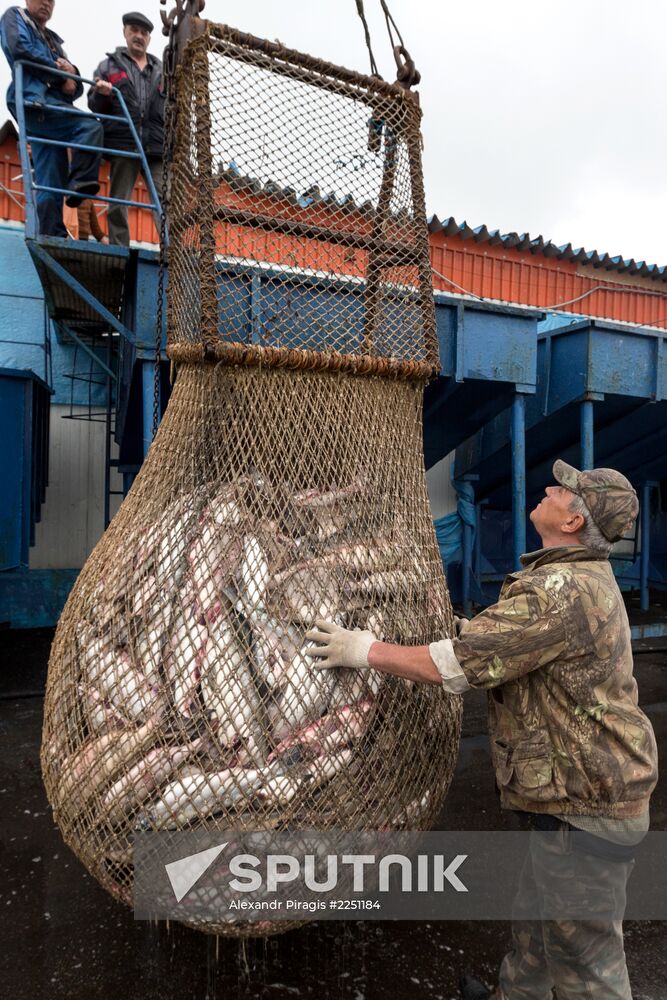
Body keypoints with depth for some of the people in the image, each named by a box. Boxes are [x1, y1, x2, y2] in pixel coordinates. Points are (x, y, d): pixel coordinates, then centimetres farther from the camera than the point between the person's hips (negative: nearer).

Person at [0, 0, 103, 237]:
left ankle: (53, 236, -12)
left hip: (54, 106, 6)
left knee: (50, 182, -5)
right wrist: (57, 69, 3)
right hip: (34, 99, -6)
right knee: (90, 126, -26)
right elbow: (19, 48, -4)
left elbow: (76, 86, 23)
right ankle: (81, 181, -32)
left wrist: (71, 80, -1)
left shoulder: (54, 40, 34)